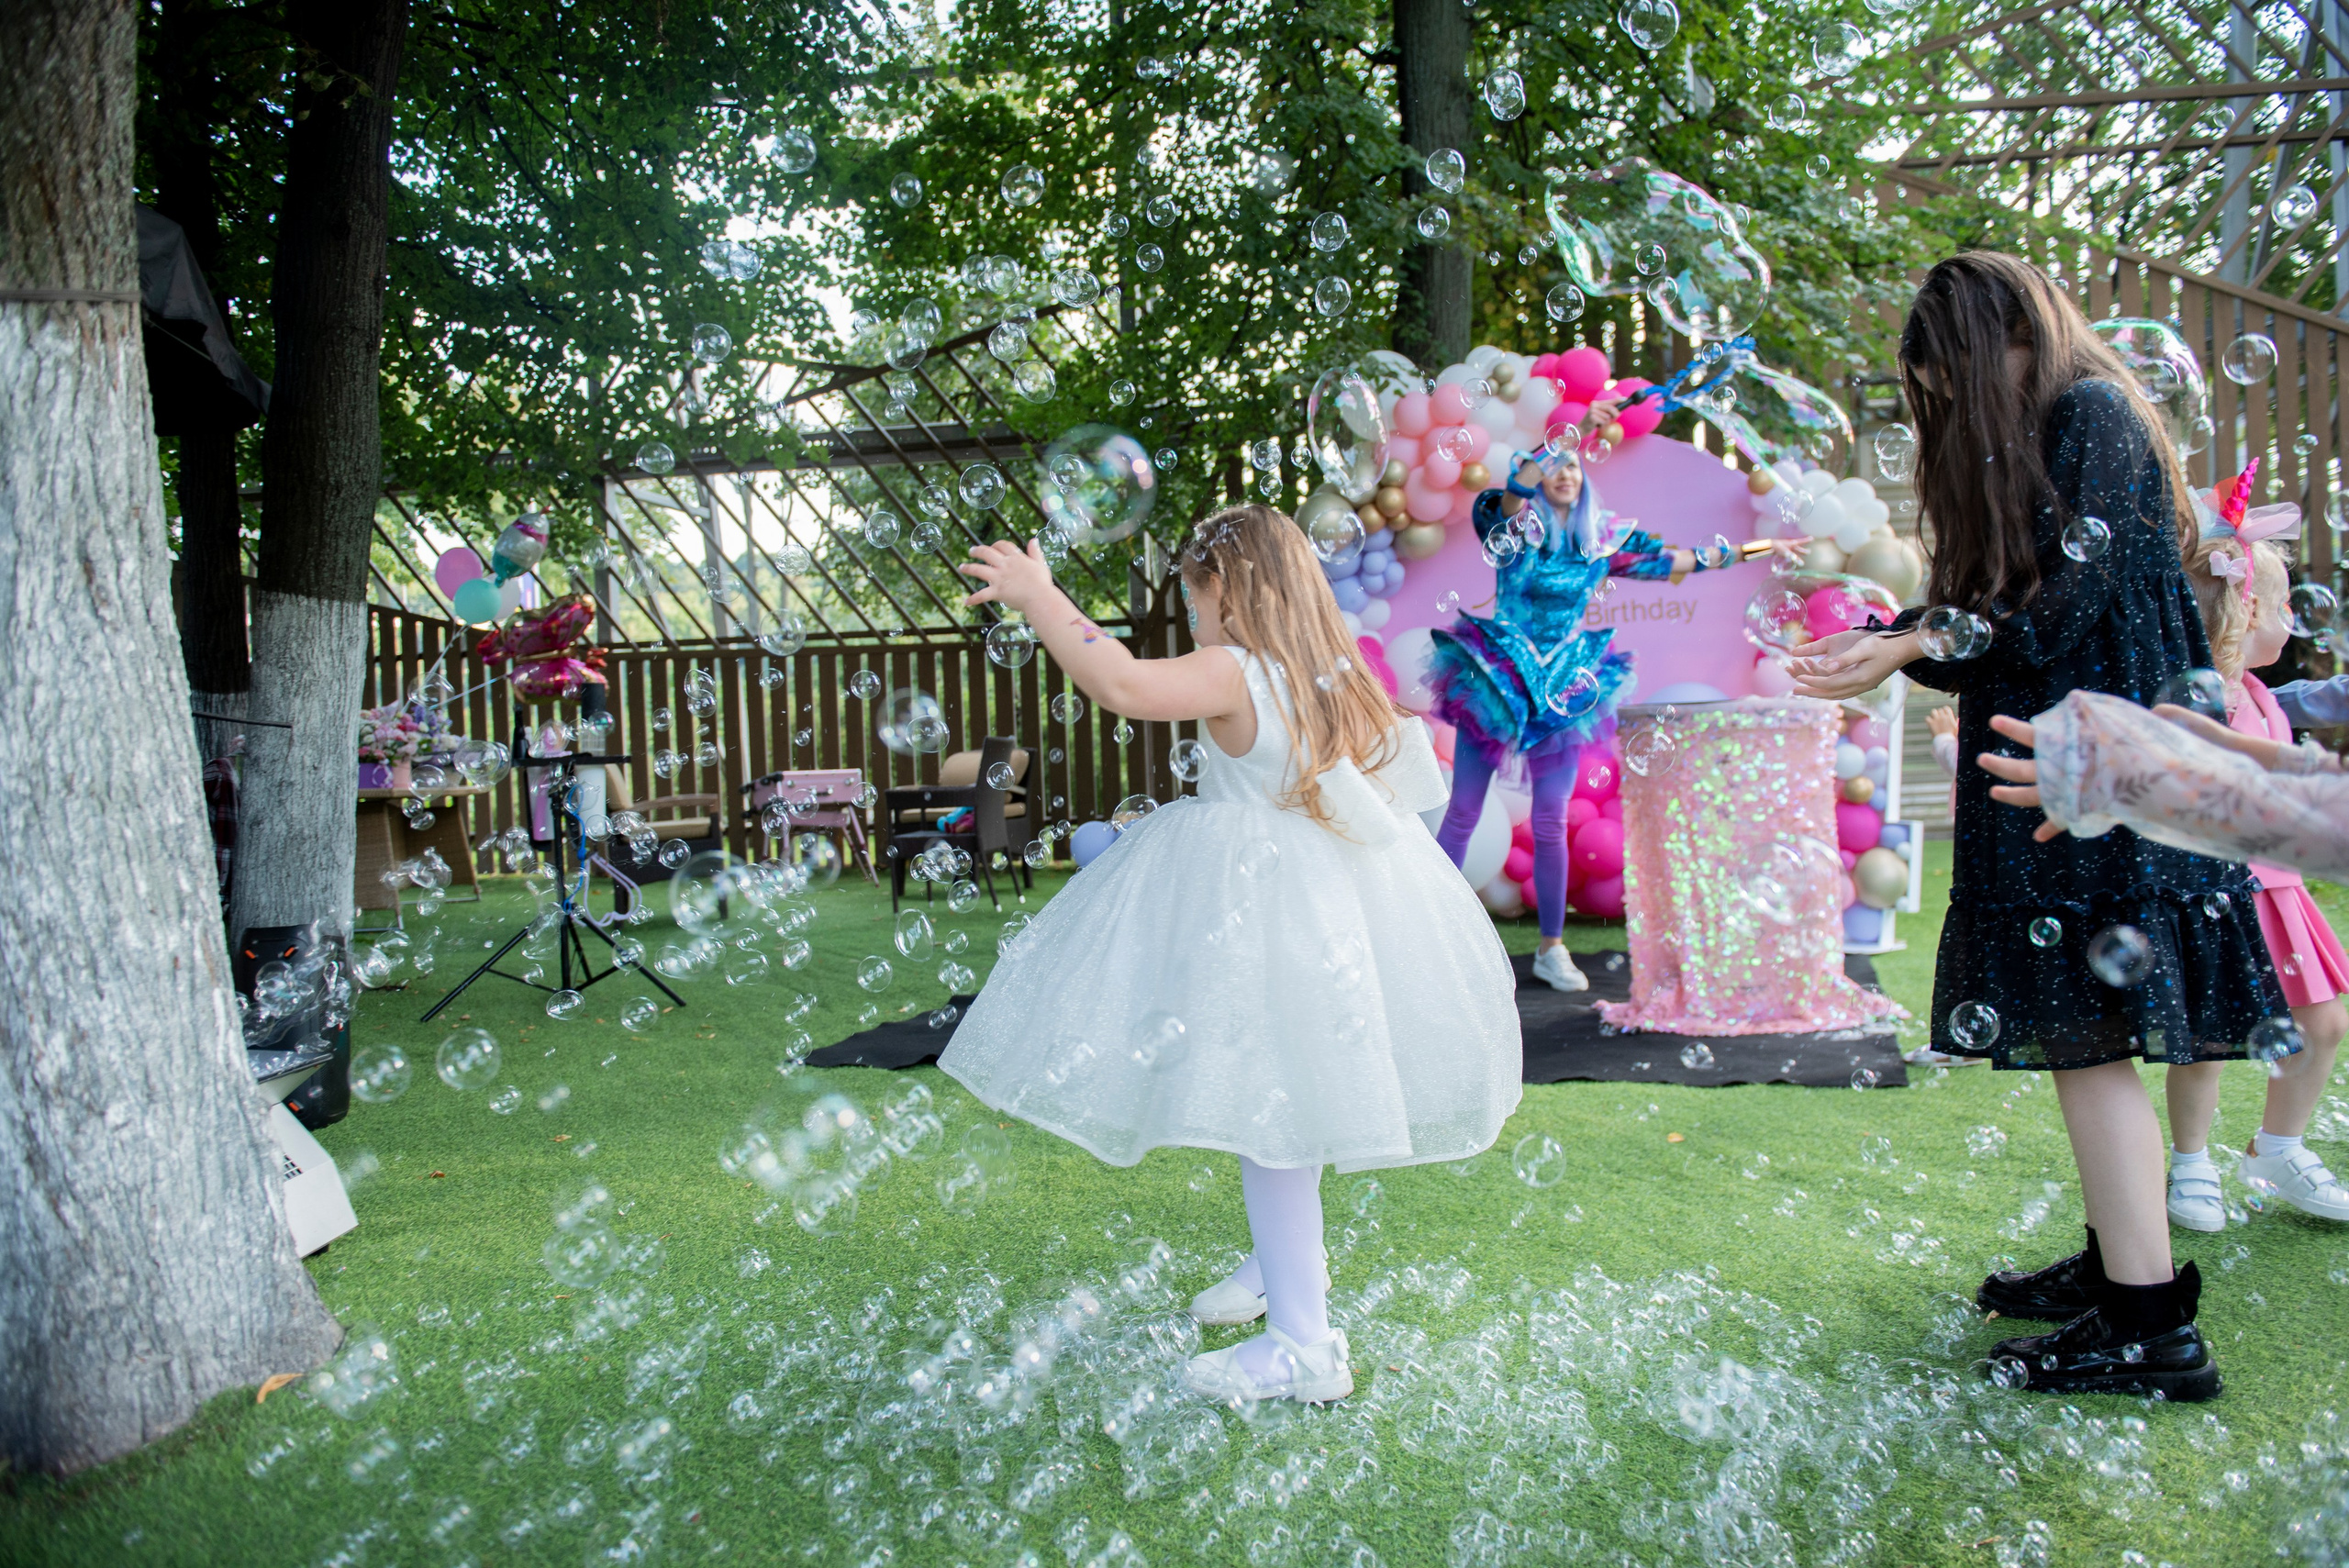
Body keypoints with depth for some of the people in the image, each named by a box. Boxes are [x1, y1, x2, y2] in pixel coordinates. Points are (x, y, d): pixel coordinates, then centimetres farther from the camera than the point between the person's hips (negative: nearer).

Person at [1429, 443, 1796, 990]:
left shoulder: (1603, 539, 7)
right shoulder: (1512, 526, -3)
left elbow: (1670, 559, 16)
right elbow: (1508, 499, -27)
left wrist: (1749, 550, 19)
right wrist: (1541, 457, -40)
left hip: (1562, 691, 3)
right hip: (1495, 679, -3)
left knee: (1551, 824, 4)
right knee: (1462, 815, 1)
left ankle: (1551, 947, 16)